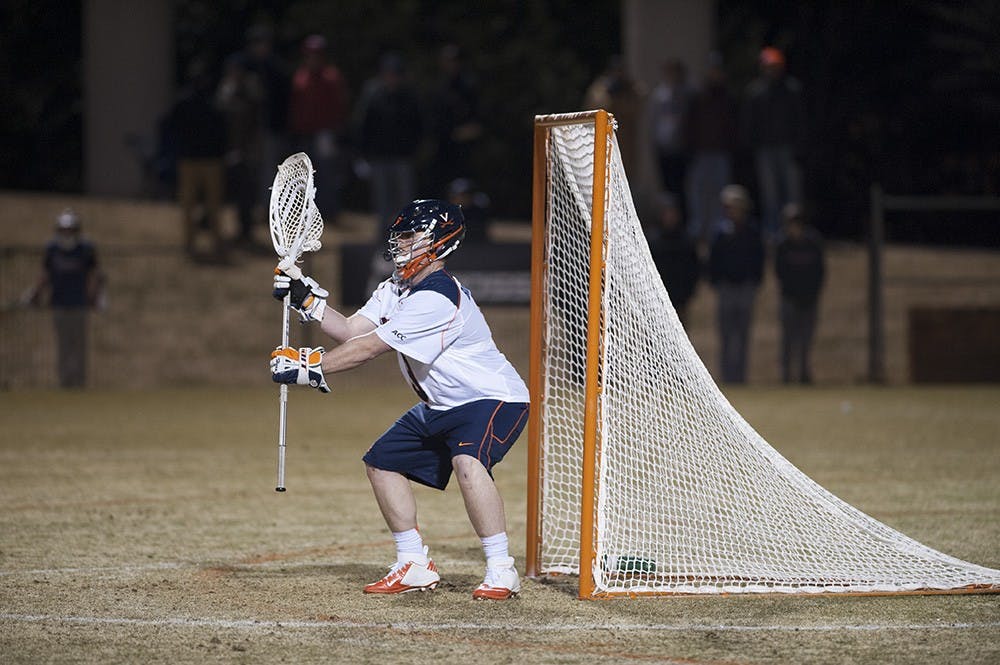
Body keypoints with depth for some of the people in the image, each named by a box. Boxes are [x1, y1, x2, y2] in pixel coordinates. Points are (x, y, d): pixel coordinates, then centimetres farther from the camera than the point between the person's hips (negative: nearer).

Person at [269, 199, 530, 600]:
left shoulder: (437, 298, -27)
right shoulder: (395, 290, 5)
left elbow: (369, 347, -29)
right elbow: (351, 330, -1)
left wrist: (310, 367, -27)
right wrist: (306, 298, -12)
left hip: (494, 400, -11)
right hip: (442, 407, 11)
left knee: (467, 461, -35)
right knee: (382, 462, 8)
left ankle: (501, 571, -29)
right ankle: (415, 567, 16)